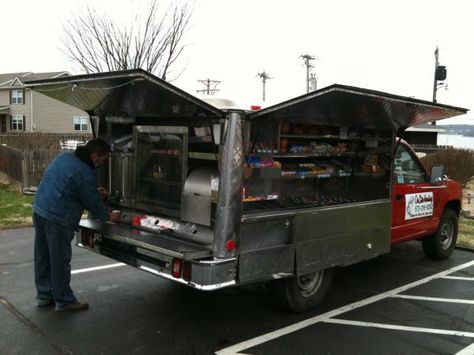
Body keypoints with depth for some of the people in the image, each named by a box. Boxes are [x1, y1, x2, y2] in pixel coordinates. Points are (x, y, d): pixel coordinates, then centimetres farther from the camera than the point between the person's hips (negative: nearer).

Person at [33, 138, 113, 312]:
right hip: (57, 219, -9)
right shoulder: (85, 174, -18)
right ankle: (64, 301, 15)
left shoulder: (65, 156, 9)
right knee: (60, 260, 3)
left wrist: (95, 192, 20)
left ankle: (44, 295, 30)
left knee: (43, 257, 17)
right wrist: (108, 216, 9)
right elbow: (93, 203, -9)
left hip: (39, 210, 9)